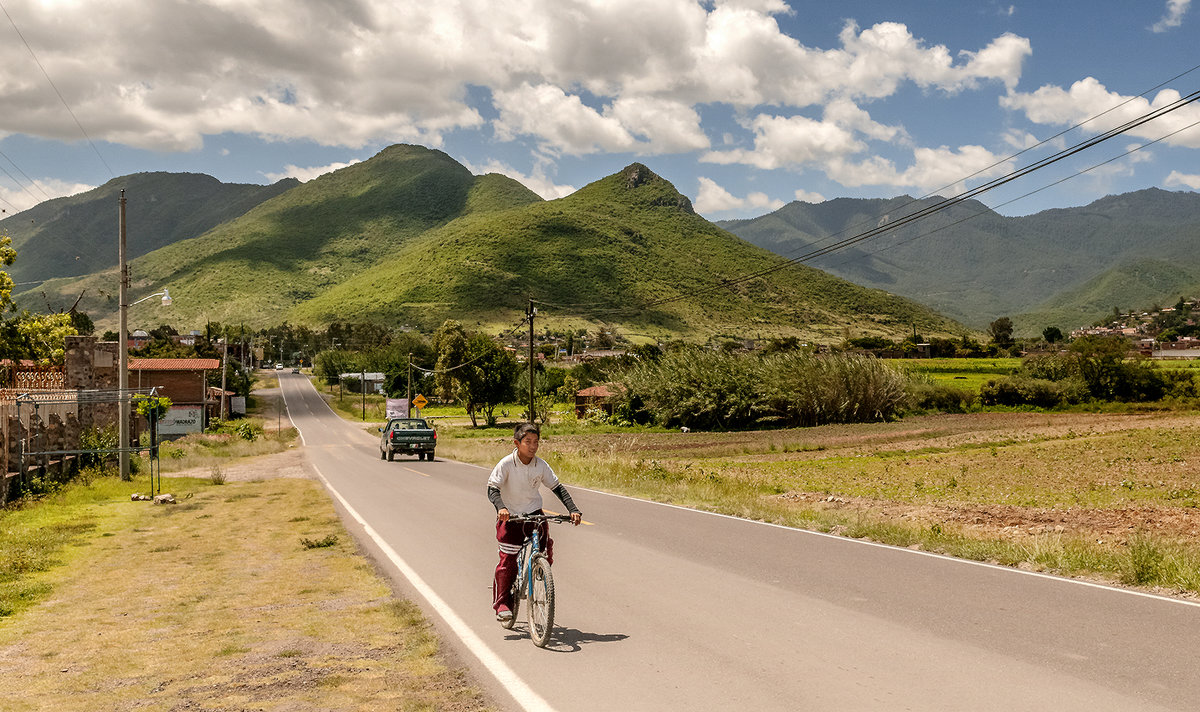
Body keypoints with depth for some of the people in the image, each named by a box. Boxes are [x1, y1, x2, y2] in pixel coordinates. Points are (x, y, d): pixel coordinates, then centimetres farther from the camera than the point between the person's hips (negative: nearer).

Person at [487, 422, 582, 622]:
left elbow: (557, 488, 0)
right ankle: (502, 603, 6)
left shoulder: (541, 465, -6)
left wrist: (573, 510, -11)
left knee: (547, 546, -14)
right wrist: (501, 508, -39)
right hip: (510, 516, -3)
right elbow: (492, 489, -20)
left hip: (534, 513, 3)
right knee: (507, 559, -7)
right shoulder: (506, 464, -15)